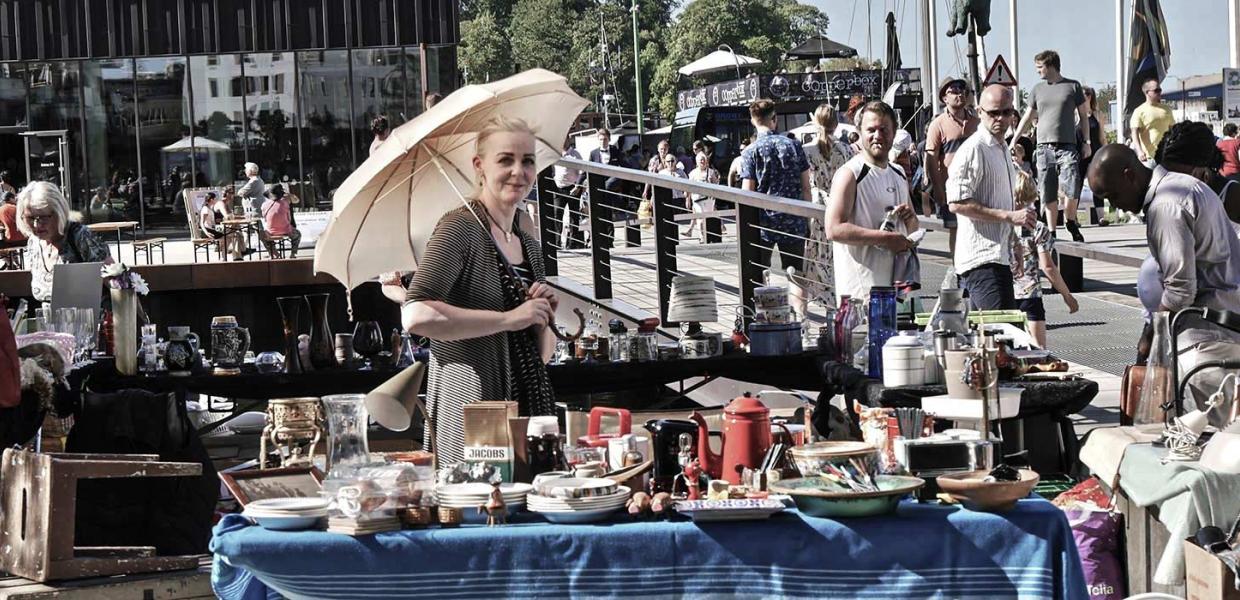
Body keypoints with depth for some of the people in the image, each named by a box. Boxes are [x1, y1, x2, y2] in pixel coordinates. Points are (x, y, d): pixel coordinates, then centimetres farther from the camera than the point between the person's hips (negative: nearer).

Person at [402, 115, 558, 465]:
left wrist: (543, 318, 1)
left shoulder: (529, 245, 16)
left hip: (532, 411, 7)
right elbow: (416, 316, -24)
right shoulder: (459, 229, -8)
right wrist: (509, 319, -18)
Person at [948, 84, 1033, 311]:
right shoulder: (973, 149, -11)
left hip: (999, 256, 10)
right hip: (982, 259, -10)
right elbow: (957, 203, -19)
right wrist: (1009, 216, -19)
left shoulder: (1004, 150, 22)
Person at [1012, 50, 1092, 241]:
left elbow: (1083, 115, 10)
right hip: (1044, 147, 3)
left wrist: (1086, 142, 5)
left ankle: (1070, 222, 10)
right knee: (1048, 195, 0)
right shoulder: (1038, 89, 12)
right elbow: (1027, 117, 19)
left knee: (1072, 190, -13)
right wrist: (1013, 142, 17)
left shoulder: (1073, 86, 5)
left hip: (1067, 146, -2)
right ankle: (1051, 232, 7)